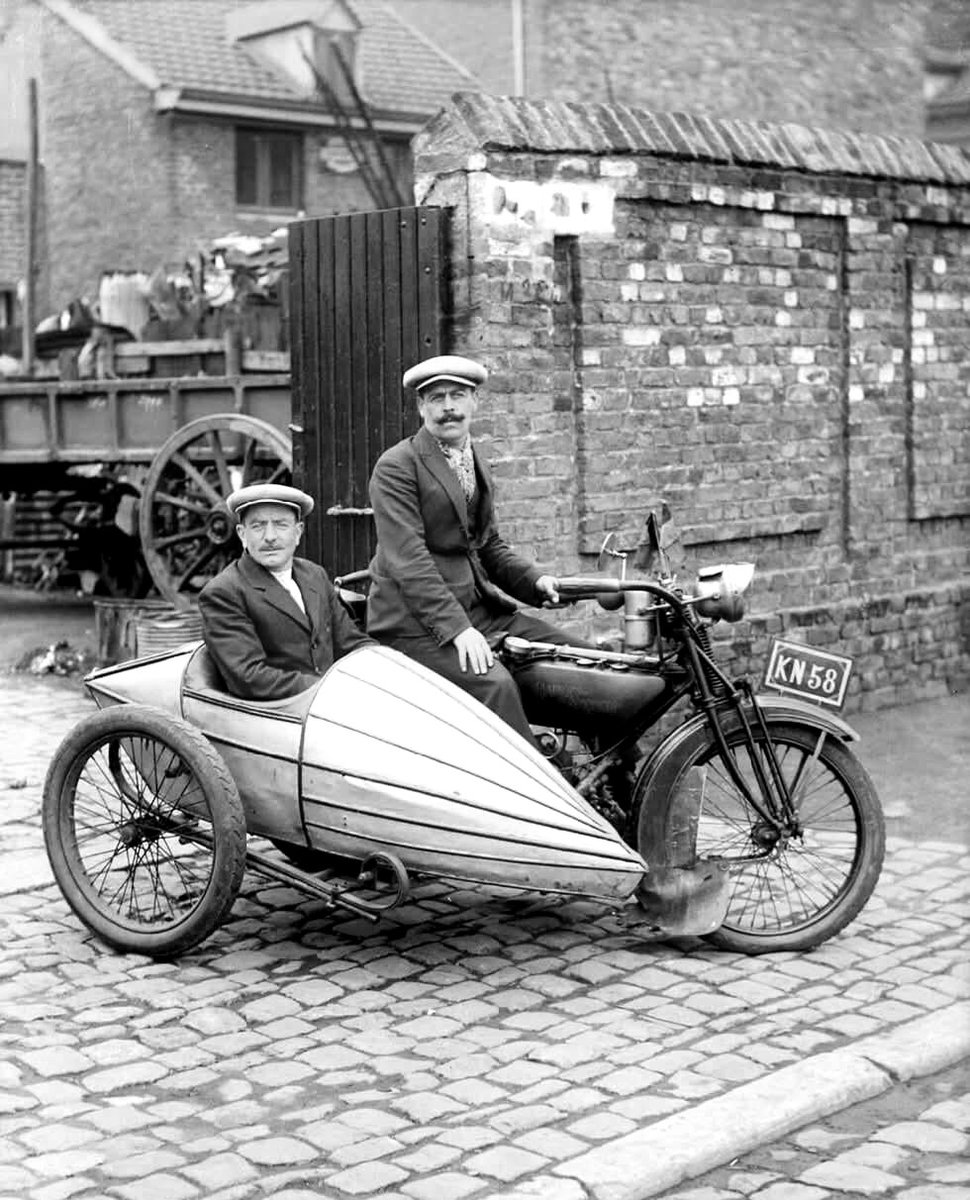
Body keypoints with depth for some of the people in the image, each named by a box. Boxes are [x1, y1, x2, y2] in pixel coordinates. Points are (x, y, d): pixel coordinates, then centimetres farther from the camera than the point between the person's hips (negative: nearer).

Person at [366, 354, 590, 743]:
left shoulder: (475, 463, 18)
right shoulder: (396, 467, -7)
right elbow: (407, 558, -17)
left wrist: (535, 580, 3)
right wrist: (456, 627, -26)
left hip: (479, 607, 8)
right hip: (416, 620, -8)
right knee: (495, 684, -32)